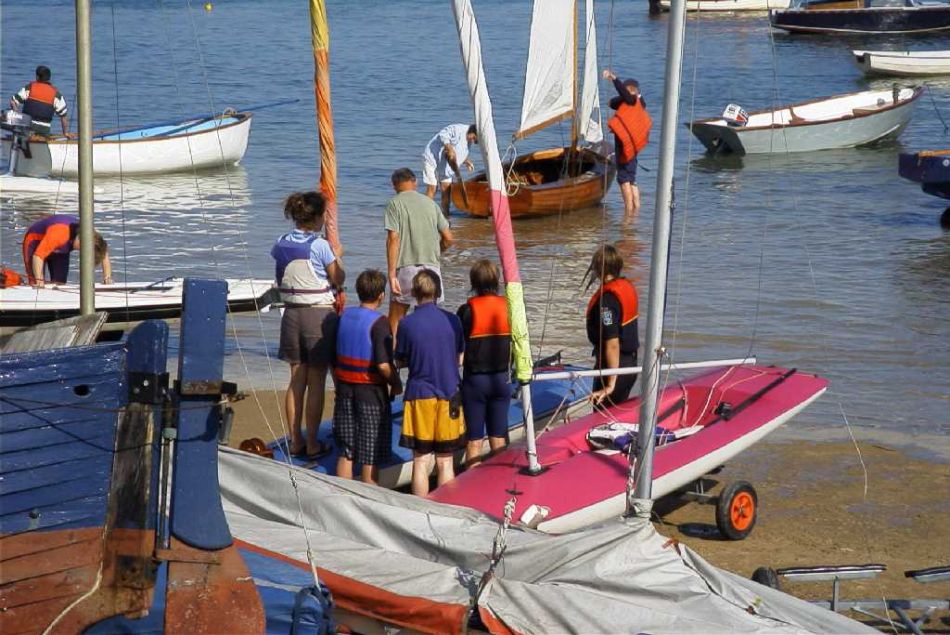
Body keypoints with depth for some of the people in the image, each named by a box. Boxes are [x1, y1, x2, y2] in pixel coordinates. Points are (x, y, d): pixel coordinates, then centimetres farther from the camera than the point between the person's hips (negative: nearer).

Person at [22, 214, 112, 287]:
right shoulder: (59, 233, -44)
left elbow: (103, 254, -10)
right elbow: (38, 255, -43)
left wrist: (107, 278, -21)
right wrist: (39, 280, -49)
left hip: (58, 249, 6)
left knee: (59, 283, -6)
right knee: (35, 284, -19)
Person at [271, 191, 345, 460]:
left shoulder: (281, 244, 2)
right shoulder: (320, 245, -15)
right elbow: (338, 280, -6)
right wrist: (337, 256, 12)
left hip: (292, 313, 5)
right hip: (319, 314, -5)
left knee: (296, 381, 12)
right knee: (316, 383, 3)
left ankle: (295, 441, 17)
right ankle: (312, 444, 7)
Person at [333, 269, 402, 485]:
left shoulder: (343, 316, 4)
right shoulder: (379, 322, -15)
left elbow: (332, 356, 9)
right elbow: (383, 365, -22)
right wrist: (396, 384, -5)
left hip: (345, 388, 6)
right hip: (371, 392, -6)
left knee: (345, 452, 12)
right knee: (371, 457, 4)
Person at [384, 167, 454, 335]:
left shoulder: (395, 203, 0)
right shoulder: (430, 203, 12)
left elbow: (393, 239, -10)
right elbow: (448, 239, 9)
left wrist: (391, 274, -11)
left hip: (407, 268, -4)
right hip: (432, 268, 4)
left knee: (395, 321, 5)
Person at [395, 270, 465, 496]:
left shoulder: (407, 323, -8)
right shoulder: (452, 320, -2)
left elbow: (400, 361, 2)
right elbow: (459, 358, 7)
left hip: (419, 395, -2)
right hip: (449, 397, 2)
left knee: (421, 461, 5)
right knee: (445, 462, 8)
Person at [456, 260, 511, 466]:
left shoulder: (467, 310, -13)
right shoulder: (509, 307, -2)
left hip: (475, 379, -3)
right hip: (502, 379, 3)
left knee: (474, 439, 4)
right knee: (499, 438, 12)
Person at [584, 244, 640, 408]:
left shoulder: (607, 299, -24)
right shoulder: (628, 286, 3)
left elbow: (612, 344, -27)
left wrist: (611, 384, -25)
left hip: (613, 365, -9)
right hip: (631, 362, 9)